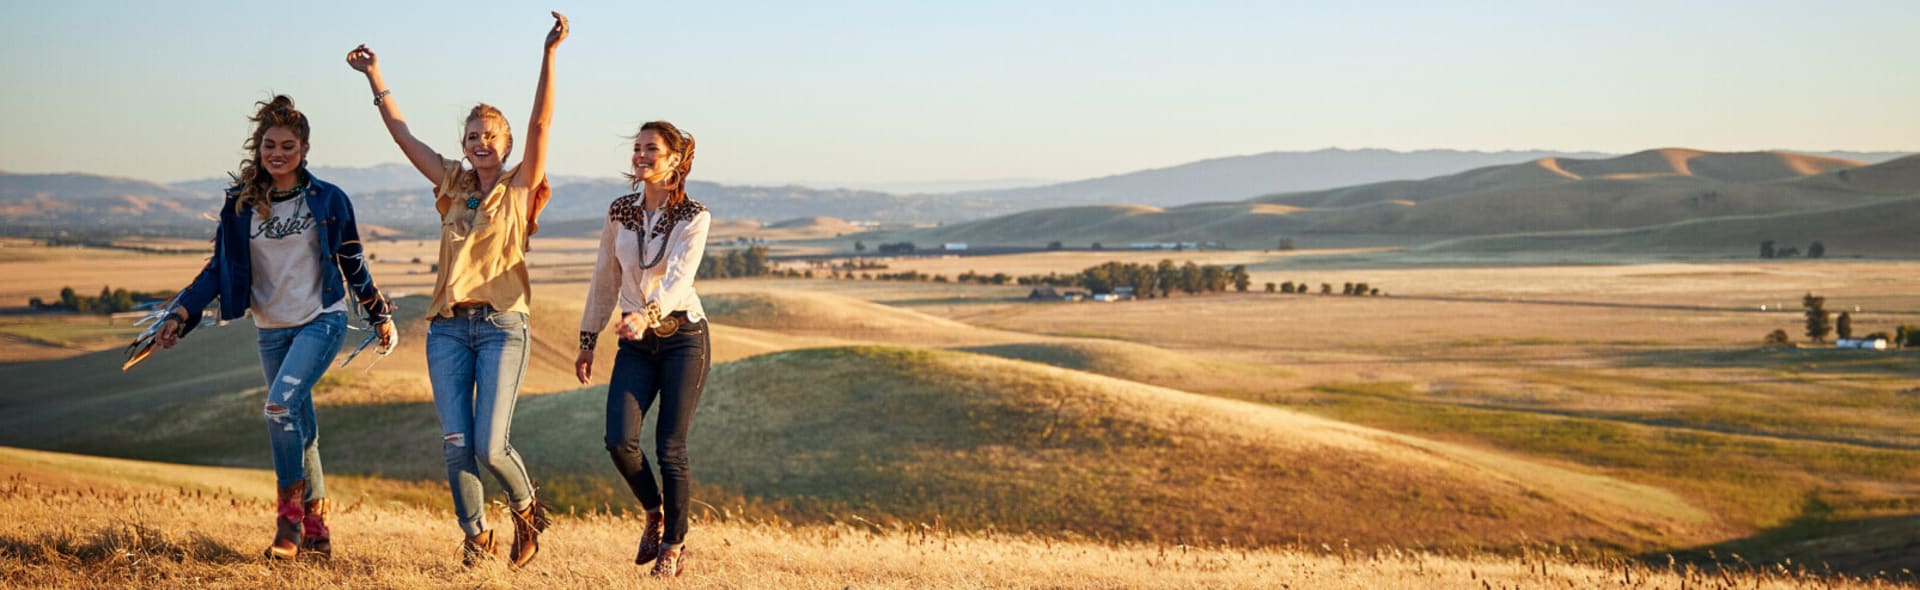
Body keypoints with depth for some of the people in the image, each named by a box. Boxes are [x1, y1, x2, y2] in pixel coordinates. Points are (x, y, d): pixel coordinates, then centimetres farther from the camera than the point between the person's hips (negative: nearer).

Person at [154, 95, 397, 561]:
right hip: (272, 329, 4)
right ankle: (316, 523, 17)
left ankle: (291, 513, -14)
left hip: (322, 320, -4)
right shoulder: (240, 204, 2)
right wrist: (180, 314, -5)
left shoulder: (328, 200, -4)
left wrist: (381, 316, 11)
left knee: (282, 404, -23)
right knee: (300, 426, 7)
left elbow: (353, 265, 6)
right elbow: (219, 268, 5)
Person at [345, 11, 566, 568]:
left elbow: (540, 124, -9)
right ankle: (475, 534, 14)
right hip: (448, 326, 4)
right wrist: (374, 77, 18)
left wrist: (549, 55, -18)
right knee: (455, 443, -3)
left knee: (490, 447, -11)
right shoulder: (453, 185, 13)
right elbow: (402, 134, 18)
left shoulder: (521, 187, 3)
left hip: (501, 324, -4)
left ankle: (528, 509, 18)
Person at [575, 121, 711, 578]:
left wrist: (649, 313, -41)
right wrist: (588, 341, 13)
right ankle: (654, 515, 17)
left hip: (682, 336, -4)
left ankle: (674, 544, 14)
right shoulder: (619, 211, 4)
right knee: (619, 441, -11)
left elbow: (679, 278, -23)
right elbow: (605, 279, 12)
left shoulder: (693, 216, -9)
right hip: (636, 342, 4)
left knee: (670, 448, -5)